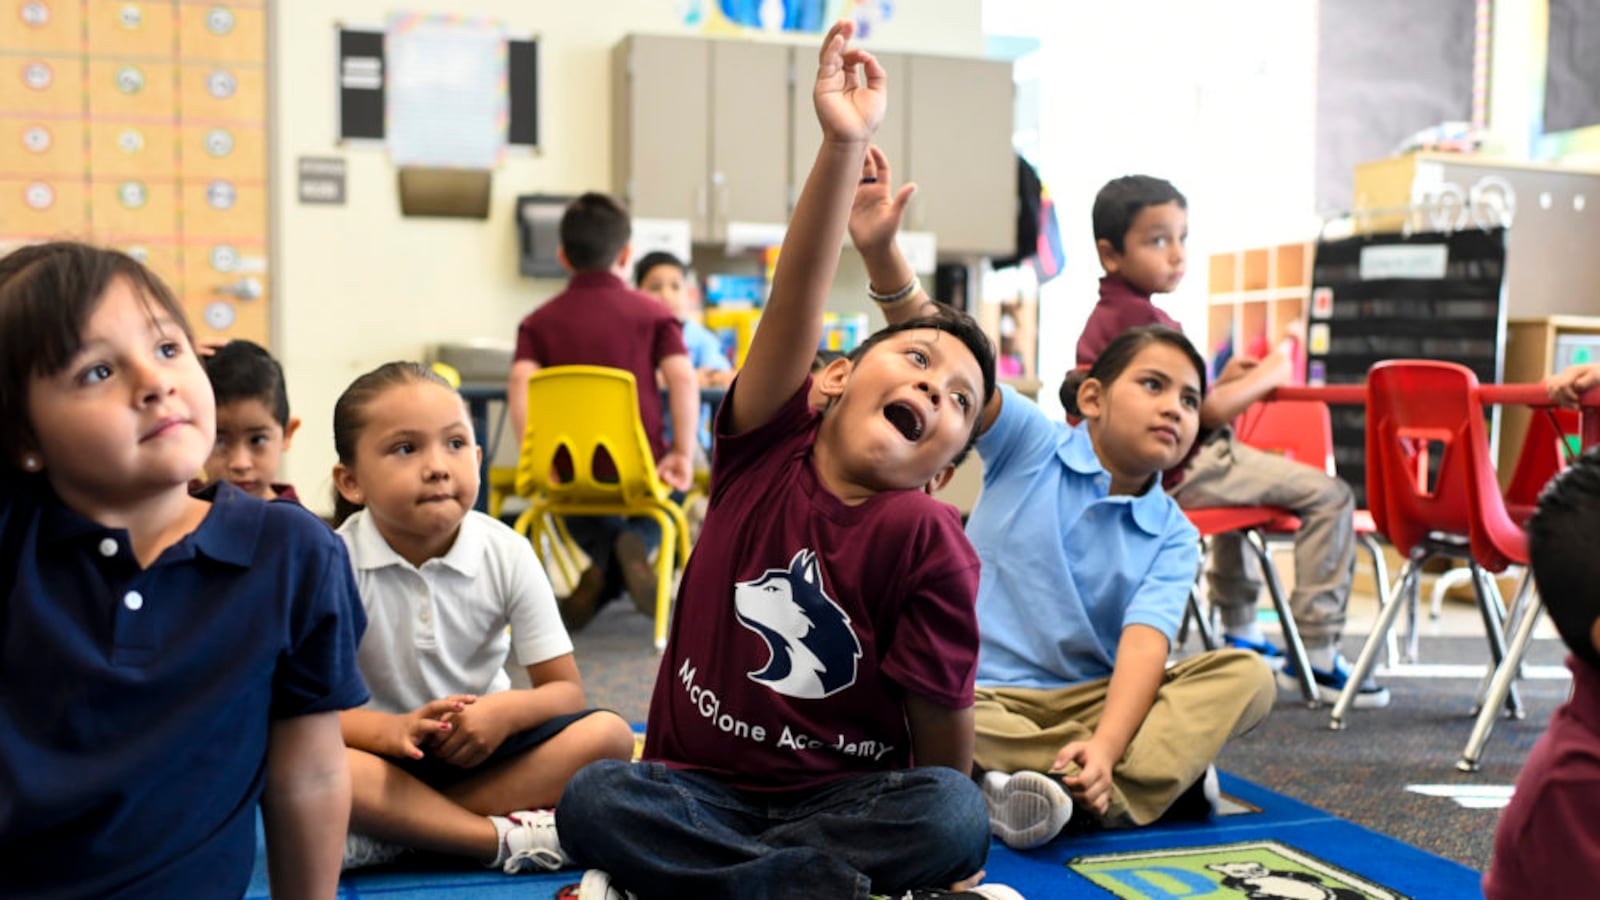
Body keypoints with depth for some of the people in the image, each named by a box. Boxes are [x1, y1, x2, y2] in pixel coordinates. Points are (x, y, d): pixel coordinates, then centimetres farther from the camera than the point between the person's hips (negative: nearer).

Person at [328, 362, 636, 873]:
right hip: (387, 751, -2)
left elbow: (566, 690, -5)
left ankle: (394, 832, -21)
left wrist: (504, 711, -27)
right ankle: (509, 838, -25)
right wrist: (389, 729, -34)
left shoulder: (506, 553, -8)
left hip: (481, 745, 2)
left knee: (608, 735, -23)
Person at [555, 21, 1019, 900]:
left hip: (847, 794, -1)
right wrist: (842, 145, -30)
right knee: (591, 799, -27)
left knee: (951, 818, -30)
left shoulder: (926, 539, -10)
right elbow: (796, 302, -19)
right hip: (698, 788, 1)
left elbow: (942, 729, -5)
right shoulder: (766, 448, -4)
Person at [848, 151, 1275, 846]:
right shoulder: (1030, 445, 0)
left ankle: (1088, 790, -36)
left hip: (1096, 698, 2)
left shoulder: (1171, 536, 2)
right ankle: (1157, 772, -27)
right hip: (985, 698, -2)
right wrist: (880, 252, -30)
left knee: (1245, 676, -19)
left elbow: (1145, 640, -15)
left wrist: (1105, 747, -34)